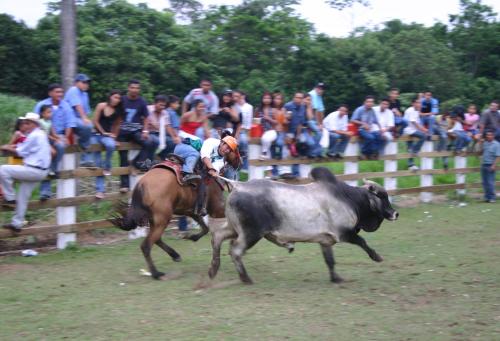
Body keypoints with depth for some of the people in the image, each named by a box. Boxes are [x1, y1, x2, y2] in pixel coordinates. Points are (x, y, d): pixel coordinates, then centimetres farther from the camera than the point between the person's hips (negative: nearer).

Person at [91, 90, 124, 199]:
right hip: (96, 134, -1)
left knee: (111, 145, -37)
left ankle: (107, 166, -12)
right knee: (98, 164, -7)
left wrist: (113, 136, 5)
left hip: (107, 135, 1)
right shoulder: (101, 106, -2)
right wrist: (103, 132, -3)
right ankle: (99, 189, -6)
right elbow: (95, 121, -1)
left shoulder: (118, 111, 5)